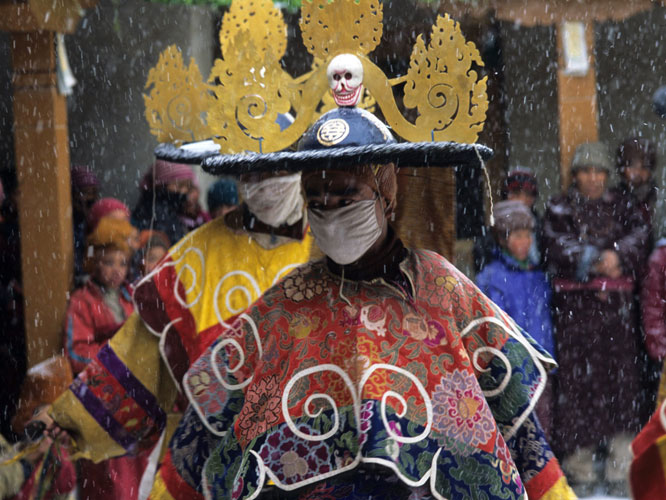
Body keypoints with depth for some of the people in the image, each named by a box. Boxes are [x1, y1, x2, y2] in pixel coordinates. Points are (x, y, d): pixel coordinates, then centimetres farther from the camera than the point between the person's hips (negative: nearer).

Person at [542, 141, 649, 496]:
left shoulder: (621, 207, 15)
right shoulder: (560, 209, 8)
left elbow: (639, 235, -3)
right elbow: (558, 244, -9)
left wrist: (618, 254, -22)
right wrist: (597, 261, -19)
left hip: (617, 305, 2)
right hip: (574, 303, -2)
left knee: (622, 377, -2)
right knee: (576, 377, -5)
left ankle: (620, 468, 2)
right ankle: (580, 466, 1)